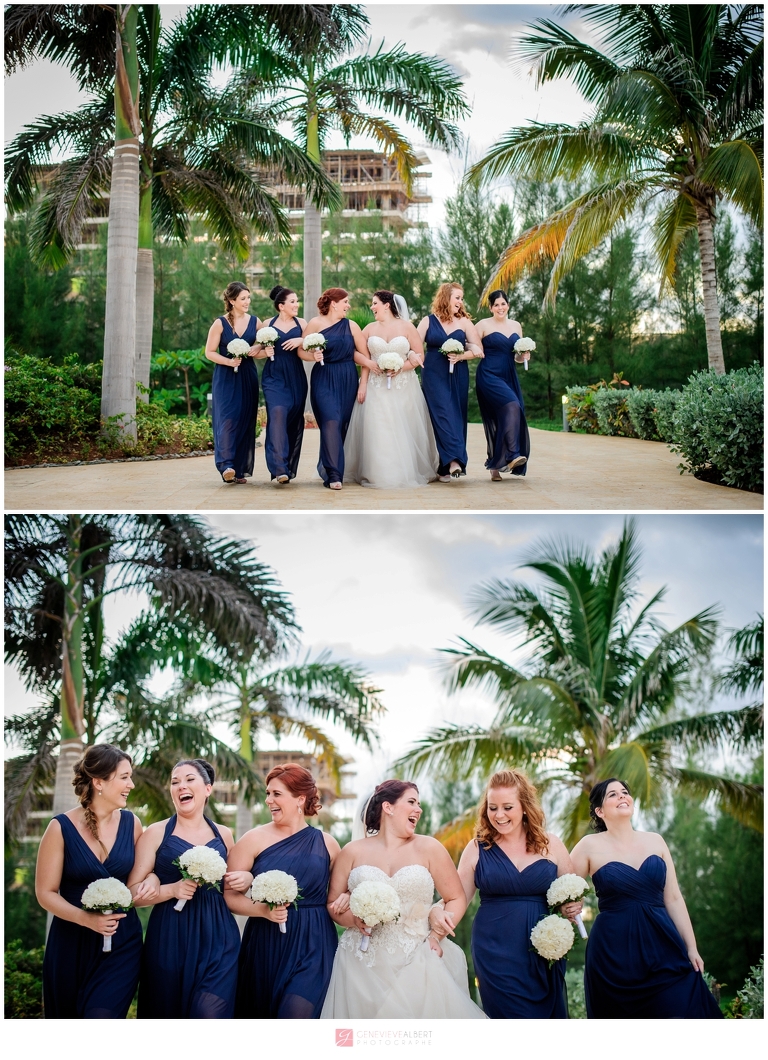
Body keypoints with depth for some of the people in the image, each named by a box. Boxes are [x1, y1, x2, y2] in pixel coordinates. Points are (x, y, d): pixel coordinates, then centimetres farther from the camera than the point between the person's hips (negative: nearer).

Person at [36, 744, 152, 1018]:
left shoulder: (131, 823, 0)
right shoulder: (62, 828, -10)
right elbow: (45, 893, -8)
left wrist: (151, 880, -9)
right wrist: (87, 919, -23)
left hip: (122, 943, 1)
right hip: (72, 944, -1)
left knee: (102, 1015, -12)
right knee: (68, 1017, 12)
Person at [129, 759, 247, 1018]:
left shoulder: (223, 834, 11)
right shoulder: (156, 833, 2)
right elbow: (133, 892, -3)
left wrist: (246, 879, 4)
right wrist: (172, 890, -18)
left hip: (217, 939, 1)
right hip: (170, 941, -1)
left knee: (209, 1015, -12)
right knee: (169, 1016, 6)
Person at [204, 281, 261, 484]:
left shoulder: (255, 322, 7)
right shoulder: (220, 323, -3)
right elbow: (209, 352, -2)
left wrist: (257, 349, -8)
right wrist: (229, 361, -17)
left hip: (248, 378, 3)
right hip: (226, 378, -3)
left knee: (246, 421, 2)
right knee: (228, 419, -14)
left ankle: (241, 469, 9)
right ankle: (227, 465, -20)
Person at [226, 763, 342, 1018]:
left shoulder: (326, 843, 4)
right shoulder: (254, 839, -1)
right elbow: (230, 896, -3)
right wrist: (263, 909, -17)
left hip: (312, 948, 0)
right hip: (265, 946, 0)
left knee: (295, 1015, -14)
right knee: (260, 1016, 9)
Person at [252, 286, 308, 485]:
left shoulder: (301, 323, 8)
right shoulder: (268, 325, 7)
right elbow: (257, 351, 13)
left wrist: (301, 341, -13)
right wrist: (265, 352, -7)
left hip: (296, 379, 2)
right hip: (274, 377, -2)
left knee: (294, 420, 3)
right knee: (277, 415, -18)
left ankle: (290, 467, 16)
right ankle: (279, 469, -24)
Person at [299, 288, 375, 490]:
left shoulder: (351, 326, 8)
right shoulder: (315, 323, 0)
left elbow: (362, 353, 7)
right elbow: (301, 351, -1)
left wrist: (370, 364, -12)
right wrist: (313, 356, -20)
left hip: (347, 381, 4)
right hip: (323, 380, -4)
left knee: (342, 424, 5)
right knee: (331, 421, -15)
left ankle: (325, 467, 22)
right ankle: (334, 474, -15)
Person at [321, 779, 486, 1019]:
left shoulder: (428, 848, 3)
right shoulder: (353, 852, 5)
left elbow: (457, 899, 7)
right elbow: (333, 905, 9)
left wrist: (436, 936, -7)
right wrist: (354, 918, -11)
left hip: (415, 962, 0)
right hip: (361, 962, 0)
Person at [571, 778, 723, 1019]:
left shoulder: (655, 841, 9)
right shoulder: (590, 846, -1)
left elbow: (673, 899, 10)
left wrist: (691, 947, 8)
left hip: (664, 949, 3)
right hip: (614, 953, -2)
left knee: (681, 1012, -5)